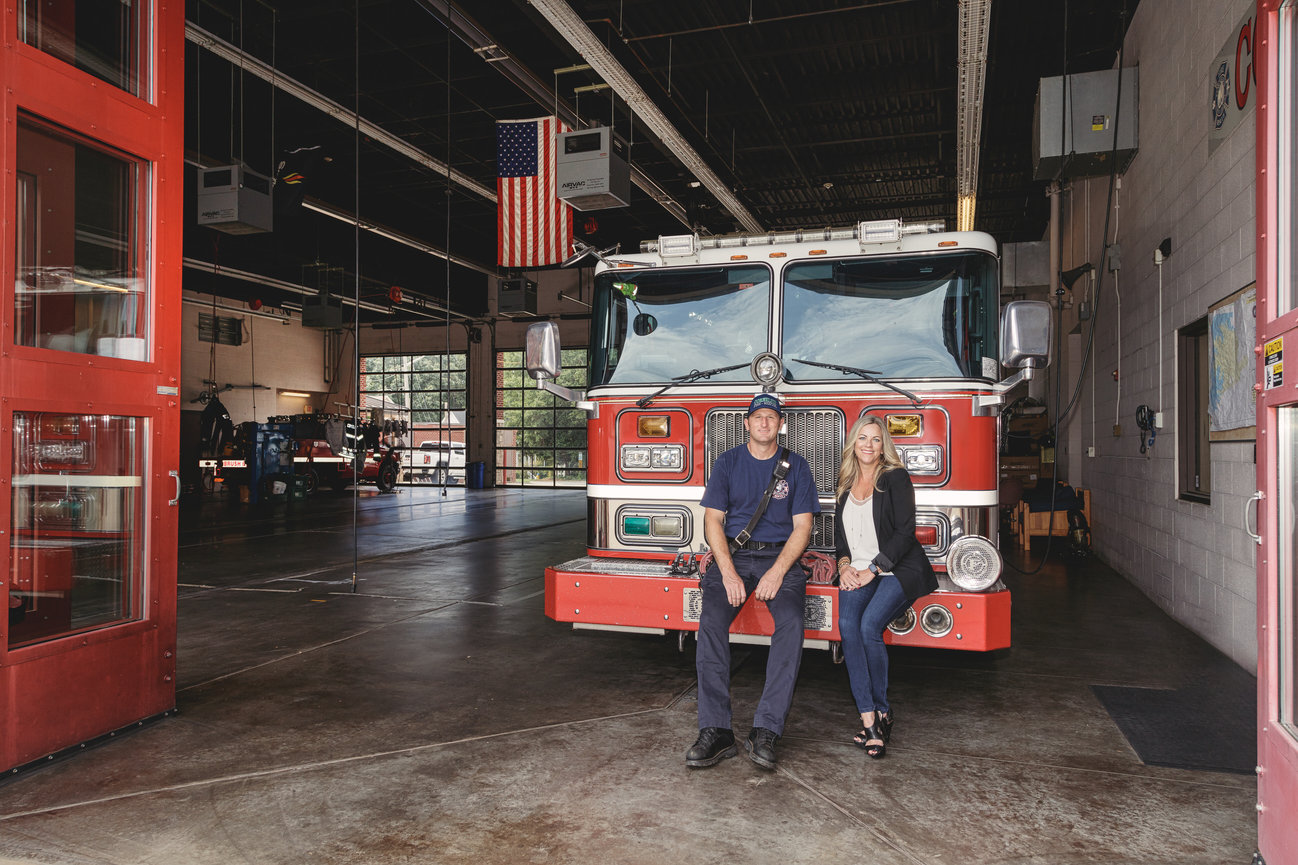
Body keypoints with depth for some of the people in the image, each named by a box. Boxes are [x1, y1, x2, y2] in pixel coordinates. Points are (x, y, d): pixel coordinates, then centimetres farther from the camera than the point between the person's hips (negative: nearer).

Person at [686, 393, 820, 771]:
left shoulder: (796, 466, 7)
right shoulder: (727, 462, 8)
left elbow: (802, 526, 2)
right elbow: (713, 520, 2)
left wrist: (778, 572, -14)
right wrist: (728, 572, -12)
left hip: (781, 556, 0)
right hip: (733, 555, 1)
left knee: (791, 622, -29)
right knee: (711, 621, -26)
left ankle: (766, 732, -26)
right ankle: (716, 732, -25)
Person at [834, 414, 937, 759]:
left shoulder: (896, 478, -1)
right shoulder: (846, 484, 17)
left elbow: (904, 532, -8)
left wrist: (873, 570, -14)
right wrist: (845, 566, 1)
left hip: (898, 570, -4)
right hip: (858, 572, 4)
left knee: (870, 624, -28)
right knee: (847, 624, -24)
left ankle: (881, 710, -8)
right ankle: (869, 718, -25)